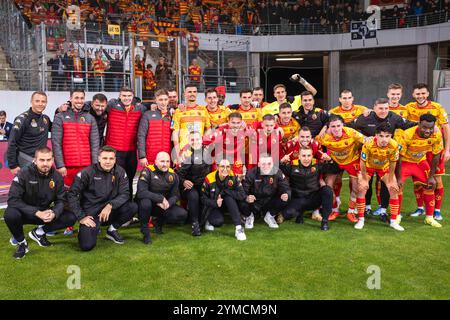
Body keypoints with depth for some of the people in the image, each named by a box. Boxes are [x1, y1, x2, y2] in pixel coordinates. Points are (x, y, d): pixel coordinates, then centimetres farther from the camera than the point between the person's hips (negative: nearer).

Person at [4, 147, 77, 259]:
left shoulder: (57, 176, -7)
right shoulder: (24, 174, -19)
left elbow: (60, 200, -4)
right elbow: (13, 200, -25)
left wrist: (54, 213, -29)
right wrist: (37, 213, -34)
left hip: (45, 213, 3)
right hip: (25, 213, -3)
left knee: (71, 217, -17)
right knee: (10, 214, -36)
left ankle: (39, 232, 5)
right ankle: (21, 242, -6)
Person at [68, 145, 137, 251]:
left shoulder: (120, 172, -2)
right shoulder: (88, 172, -10)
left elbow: (125, 194, -7)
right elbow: (72, 194, -8)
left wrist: (110, 205, -24)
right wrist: (81, 217, -13)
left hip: (110, 211, 3)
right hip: (91, 213, -3)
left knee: (133, 207, -21)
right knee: (87, 246, -21)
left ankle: (112, 230, 4)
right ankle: (83, 229, 16)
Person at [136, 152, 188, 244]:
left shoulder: (173, 175, 0)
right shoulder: (147, 172, -16)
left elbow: (175, 195, 1)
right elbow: (141, 192, -27)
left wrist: (168, 203, -22)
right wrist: (161, 198, -26)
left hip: (164, 206, 4)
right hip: (149, 203, -4)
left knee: (182, 214, -17)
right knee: (145, 202, -39)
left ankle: (160, 221, 14)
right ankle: (145, 231, -12)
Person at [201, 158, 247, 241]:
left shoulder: (233, 177, -16)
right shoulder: (209, 179, -17)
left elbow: (242, 195, -24)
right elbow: (203, 199, -10)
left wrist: (224, 192, -28)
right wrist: (215, 203, -29)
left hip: (228, 205, 2)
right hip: (213, 207, -2)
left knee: (229, 196, -32)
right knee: (218, 222, -32)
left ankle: (239, 228, -31)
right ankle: (209, 221, 8)